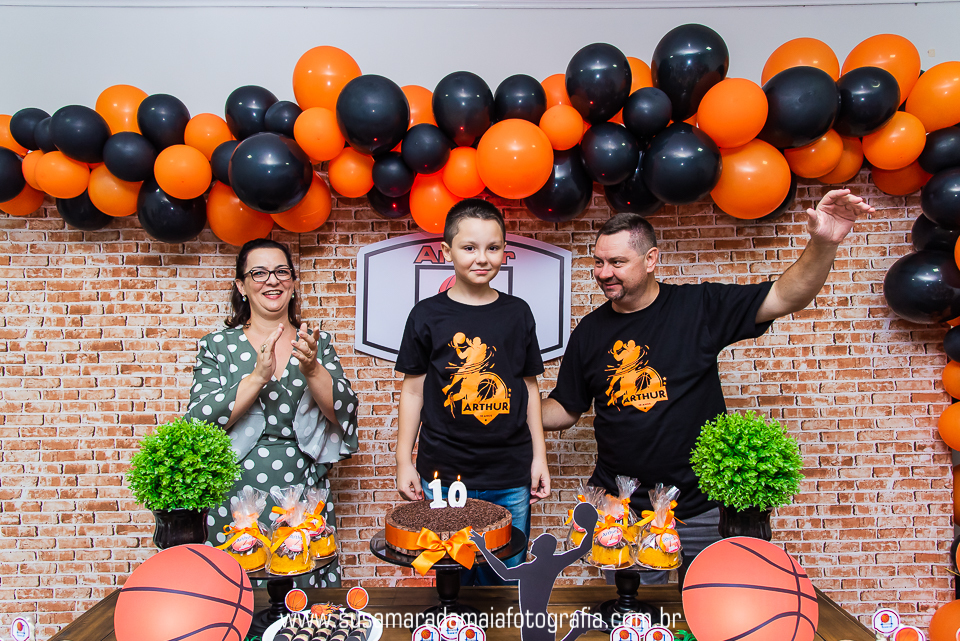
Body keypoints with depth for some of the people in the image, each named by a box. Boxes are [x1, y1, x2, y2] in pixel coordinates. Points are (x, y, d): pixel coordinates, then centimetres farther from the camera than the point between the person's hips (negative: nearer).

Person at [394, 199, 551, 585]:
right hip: (443, 473, -1)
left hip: (510, 479, 2)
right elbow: (413, 390, 4)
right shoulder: (428, 315, 0)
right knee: (453, 577, 8)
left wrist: (539, 456, 8)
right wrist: (404, 462, 3)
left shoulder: (517, 313, 5)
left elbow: (529, 387, 11)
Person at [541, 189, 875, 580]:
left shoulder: (700, 306, -5)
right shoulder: (590, 331, 2)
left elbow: (784, 297, -8)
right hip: (620, 511, 2)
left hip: (703, 507, -1)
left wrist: (823, 244, -24)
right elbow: (566, 409, 9)